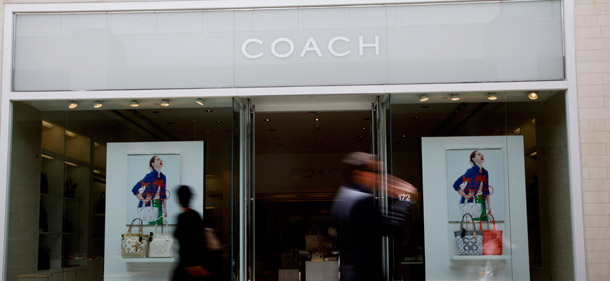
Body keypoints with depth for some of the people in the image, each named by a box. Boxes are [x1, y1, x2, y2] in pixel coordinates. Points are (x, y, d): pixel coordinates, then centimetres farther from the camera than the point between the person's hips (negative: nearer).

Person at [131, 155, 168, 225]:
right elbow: (135, 189, -17)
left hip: (158, 206, 7)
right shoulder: (150, 176, -14)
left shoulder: (163, 177, 7)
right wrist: (143, 200, -13)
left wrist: (165, 209, 13)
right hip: (148, 206, -7)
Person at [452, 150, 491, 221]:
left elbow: (486, 190, 16)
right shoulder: (471, 171, -12)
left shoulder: (485, 173, 9)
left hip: (481, 202, 7)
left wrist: (488, 206, 14)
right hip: (470, 202, -7)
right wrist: (465, 196, -11)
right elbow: (456, 185, -16)